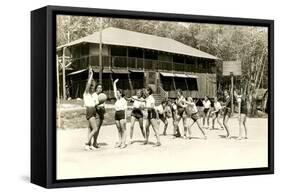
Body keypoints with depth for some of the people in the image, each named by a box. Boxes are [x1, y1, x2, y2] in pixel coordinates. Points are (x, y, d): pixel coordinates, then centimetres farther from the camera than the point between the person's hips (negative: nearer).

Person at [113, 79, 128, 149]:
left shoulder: (123, 100, -5)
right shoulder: (117, 99, 13)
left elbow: (125, 110, -7)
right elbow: (115, 91, 19)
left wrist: (125, 118, -12)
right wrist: (114, 83, 18)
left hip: (122, 114, -7)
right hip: (116, 114, 7)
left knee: (123, 129, -5)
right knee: (119, 129, 8)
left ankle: (123, 143, -5)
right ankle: (120, 142, 11)